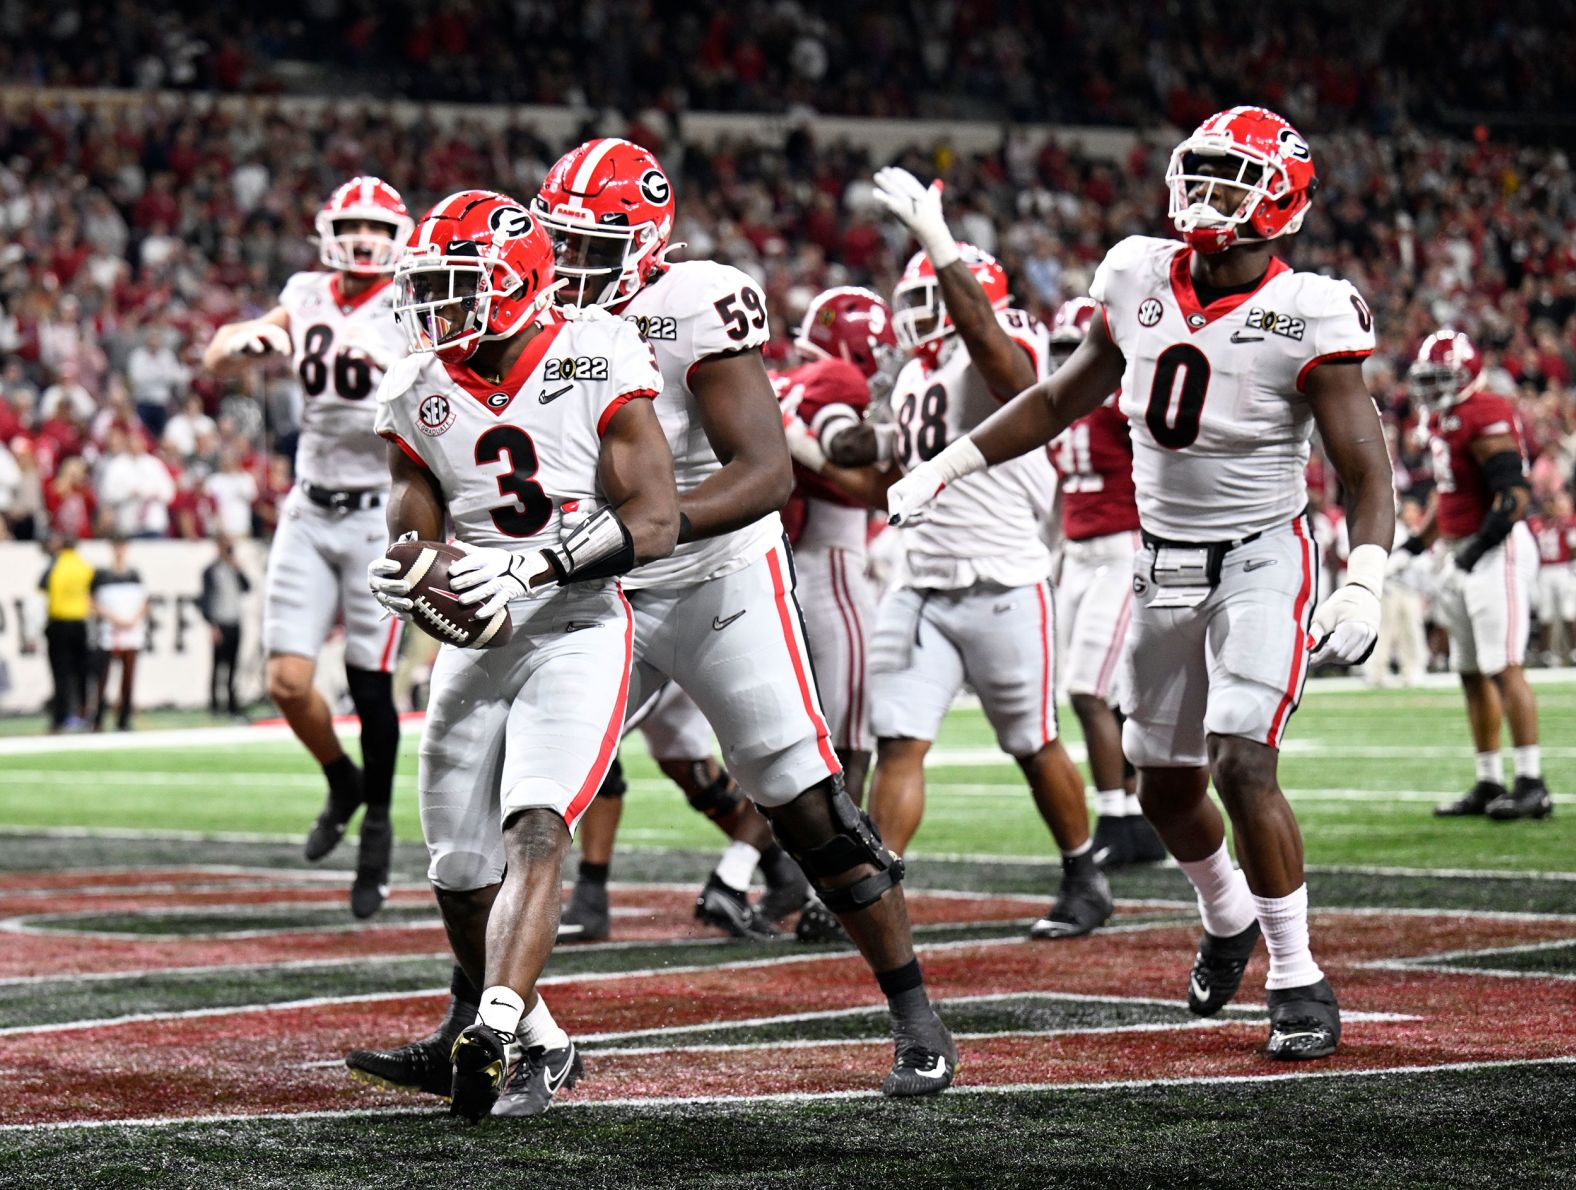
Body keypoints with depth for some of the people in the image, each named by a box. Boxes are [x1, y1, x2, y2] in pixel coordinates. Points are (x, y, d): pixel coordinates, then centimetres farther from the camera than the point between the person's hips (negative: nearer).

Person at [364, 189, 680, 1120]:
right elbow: (418, 530, 9)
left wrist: (534, 565, -27)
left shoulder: (596, 366, -11)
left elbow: (657, 523, -15)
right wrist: (398, 574, -16)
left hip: (577, 632, -6)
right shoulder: (420, 396, 4)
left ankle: (493, 1040, -35)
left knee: (533, 833, -25)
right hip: (474, 646, 6)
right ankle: (544, 1044, 27)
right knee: (461, 877, 7)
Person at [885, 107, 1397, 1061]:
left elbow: (1369, 472, -16)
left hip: (1262, 560, -6)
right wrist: (947, 466, 13)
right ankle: (1229, 918, 43)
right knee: (1166, 786, 12)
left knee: (1243, 764, -20)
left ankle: (1299, 978, -6)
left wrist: (1365, 588, -31)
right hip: (1167, 563, 6)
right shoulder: (1139, 279, -1)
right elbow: (1066, 398, 14)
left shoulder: (1307, 318, -16)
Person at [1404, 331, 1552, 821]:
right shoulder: (1443, 420, 16)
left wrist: (1480, 546, -28)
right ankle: (1489, 784, 16)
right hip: (1462, 555, 10)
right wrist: (1416, 544, 24)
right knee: (1472, 672, 11)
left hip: (1498, 551, -10)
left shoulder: (1485, 417, -15)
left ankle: (1532, 784, -14)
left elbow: (1513, 492, -22)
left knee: (1504, 667, -14)